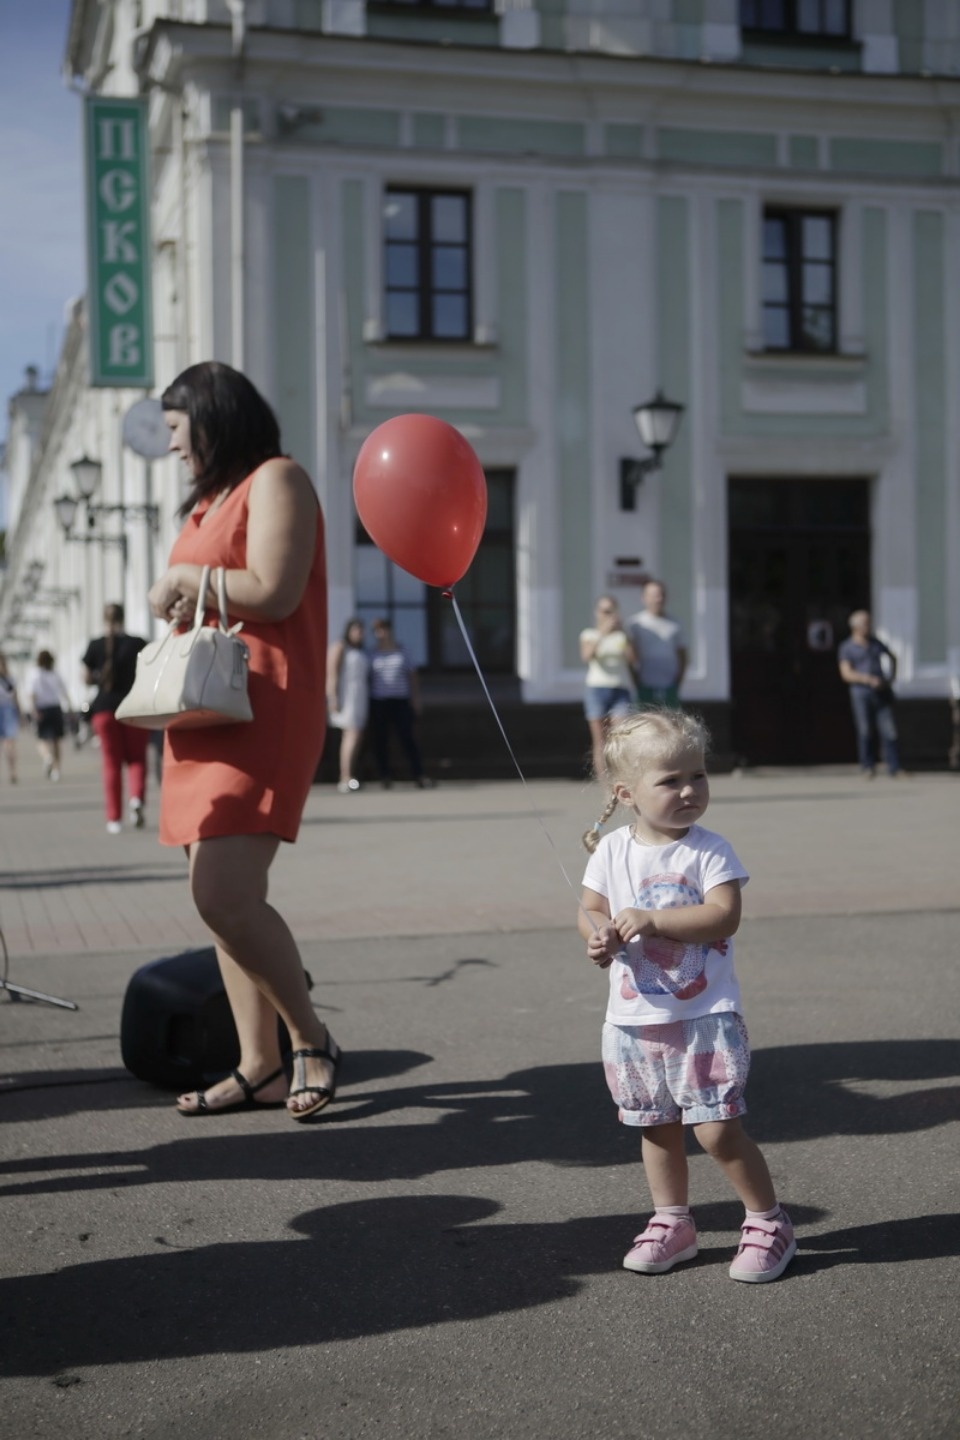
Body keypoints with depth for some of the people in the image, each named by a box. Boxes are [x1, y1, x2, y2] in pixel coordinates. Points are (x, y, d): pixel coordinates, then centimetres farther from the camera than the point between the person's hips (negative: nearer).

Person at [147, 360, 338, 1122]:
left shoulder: (276, 479, -4)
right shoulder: (213, 495, 23)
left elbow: (272, 592, -16)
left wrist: (188, 578, -3)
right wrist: (182, 598, 6)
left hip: (264, 708, -9)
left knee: (225, 895, -19)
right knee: (224, 894, 6)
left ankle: (314, 1039, -2)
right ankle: (260, 1067, 11)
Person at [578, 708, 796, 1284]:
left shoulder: (709, 850, -10)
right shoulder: (612, 850, 0)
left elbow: (724, 915, -21)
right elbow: (590, 909, 7)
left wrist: (652, 919, -28)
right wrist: (599, 935, -16)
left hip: (704, 1016, -4)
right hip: (635, 1019, 5)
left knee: (717, 1128, -7)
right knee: (656, 1127, 16)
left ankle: (769, 1222, 12)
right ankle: (672, 1223, 33)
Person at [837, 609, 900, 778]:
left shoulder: (875, 642, 14)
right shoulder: (846, 647, 1)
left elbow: (892, 658, 30)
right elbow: (846, 674, -9)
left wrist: (891, 677, 15)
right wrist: (868, 679, -20)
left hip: (882, 692, 3)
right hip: (861, 693, -3)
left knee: (889, 731, -2)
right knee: (865, 732, 0)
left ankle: (894, 767, 0)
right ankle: (868, 767, 10)